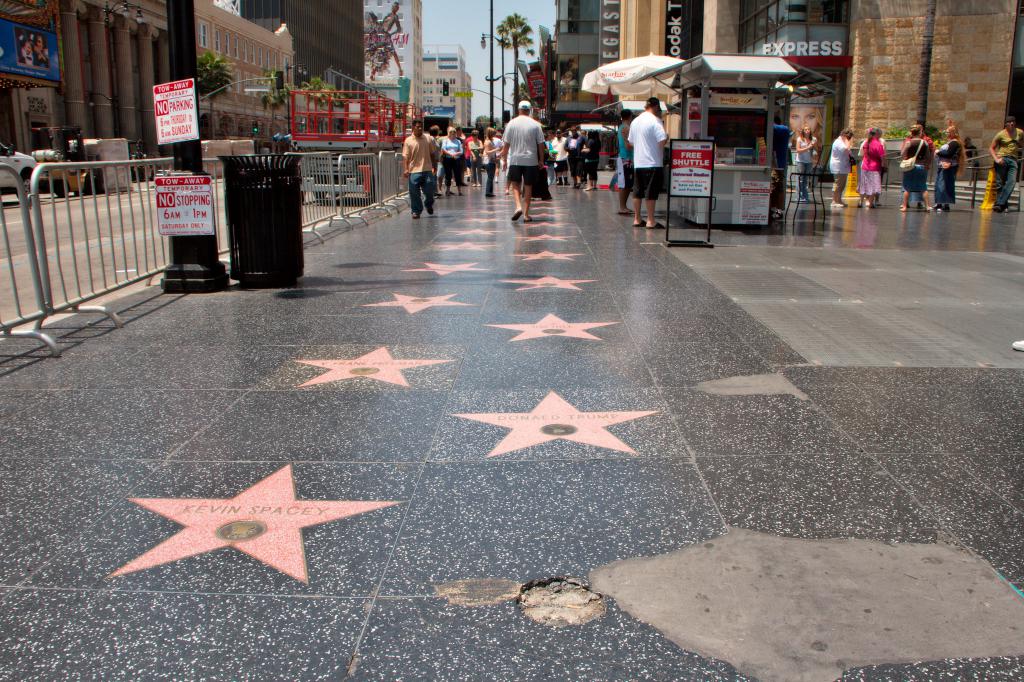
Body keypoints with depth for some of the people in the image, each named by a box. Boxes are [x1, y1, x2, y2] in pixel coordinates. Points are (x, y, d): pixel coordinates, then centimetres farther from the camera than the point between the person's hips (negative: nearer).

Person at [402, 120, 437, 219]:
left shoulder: (428, 139, 6)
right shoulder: (408, 141, 1)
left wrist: (434, 166, 10)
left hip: (427, 170, 1)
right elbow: (405, 157, -2)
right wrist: (405, 169, -12)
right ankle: (416, 211, 13)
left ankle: (429, 204, 32)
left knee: (429, 190, 2)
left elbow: (433, 154, 12)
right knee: (414, 193, 0)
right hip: (414, 171, -1)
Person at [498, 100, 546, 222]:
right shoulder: (535, 125, -1)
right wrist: (541, 160, 10)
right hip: (531, 160, 0)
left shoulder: (512, 123, -1)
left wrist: (504, 158, 10)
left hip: (515, 159, 0)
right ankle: (526, 214, 8)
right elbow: (541, 144, 0)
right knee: (528, 187, 7)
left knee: (515, 184, 12)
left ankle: (518, 206, -10)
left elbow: (506, 144, 0)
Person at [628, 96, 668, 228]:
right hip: (653, 163, -7)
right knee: (651, 193, -3)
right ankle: (651, 221, 0)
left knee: (637, 192, 11)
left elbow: (630, 142, 18)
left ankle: (636, 219, 15)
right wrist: (667, 136, 1)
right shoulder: (655, 121, -11)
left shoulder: (635, 121, 12)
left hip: (637, 163, 7)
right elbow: (662, 141, -19)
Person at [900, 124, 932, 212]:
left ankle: (904, 206, 3)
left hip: (910, 167, -2)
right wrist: (927, 165, 16)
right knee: (923, 188, 11)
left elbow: (902, 154, -9)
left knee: (907, 187, 6)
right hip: (922, 166, 2)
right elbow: (928, 157, 4)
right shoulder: (925, 143, -1)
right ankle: (927, 206, 10)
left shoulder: (908, 142, -9)